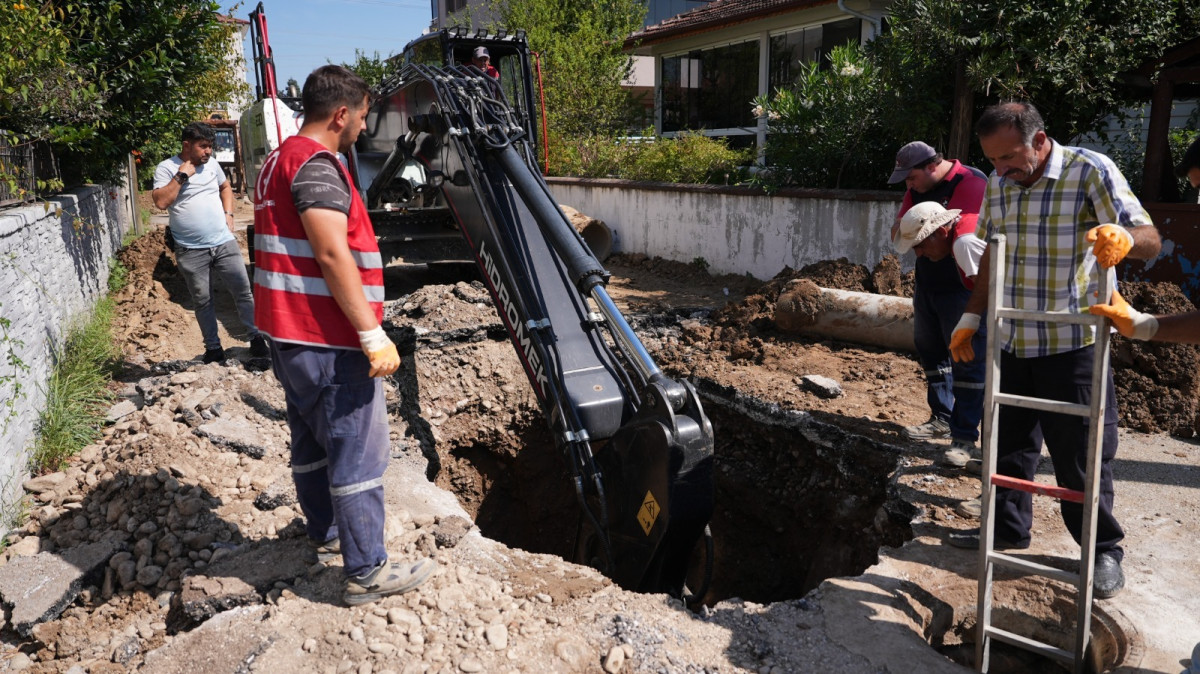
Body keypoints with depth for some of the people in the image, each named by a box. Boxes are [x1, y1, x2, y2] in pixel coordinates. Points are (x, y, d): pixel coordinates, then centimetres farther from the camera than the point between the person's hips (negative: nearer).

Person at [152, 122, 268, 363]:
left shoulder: (211, 164, 8)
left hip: (224, 242, 3)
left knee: (243, 291, 2)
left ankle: (257, 337, 14)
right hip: (191, 250, -3)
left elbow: (225, 187, 26)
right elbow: (160, 201, -17)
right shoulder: (166, 168, -5)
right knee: (202, 301, 7)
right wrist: (182, 175, -16)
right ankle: (213, 347, 19)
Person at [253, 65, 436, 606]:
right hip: (329, 343, -11)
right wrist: (373, 335, -24)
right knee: (359, 455, -3)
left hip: (292, 337, 11)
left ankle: (325, 532, 38)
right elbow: (333, 257, -25)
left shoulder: (278, 161, 17)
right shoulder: (317, 166, -17)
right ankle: (367, 573, 4)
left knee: (313, 441, 22)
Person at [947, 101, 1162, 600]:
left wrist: (1122, 238, -40)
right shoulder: (998, 184, 7)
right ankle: (1008, 526, 31)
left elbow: (1149, 238, -16)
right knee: (1008, 442, 15)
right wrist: (971, 319, 15)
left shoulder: (1090, 171, -11)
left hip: (1071, 345, -6)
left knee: (1080, 452, 2)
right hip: (1011, 342, 6)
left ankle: (1104, 551, 18)